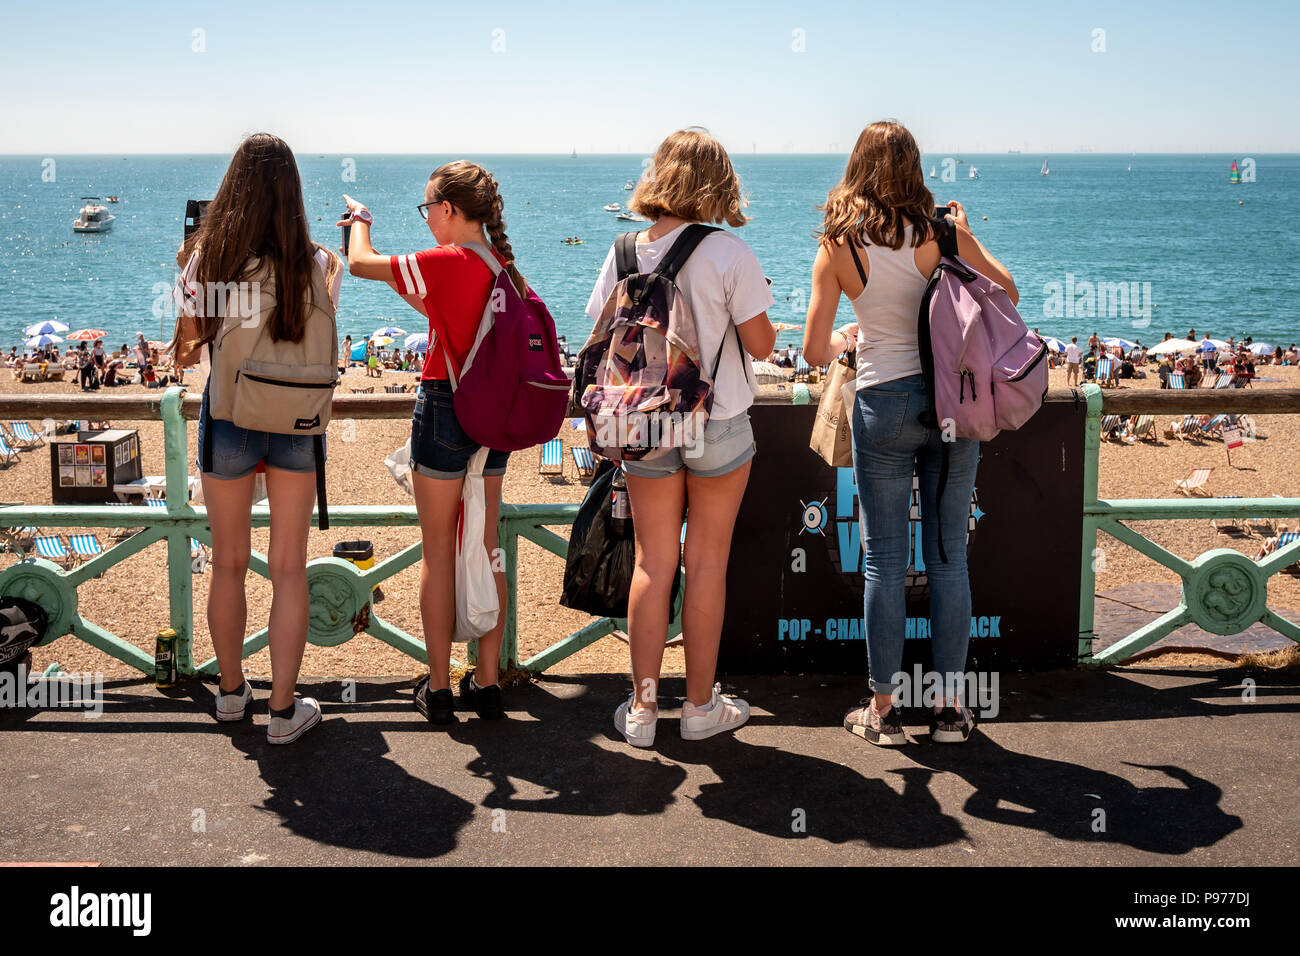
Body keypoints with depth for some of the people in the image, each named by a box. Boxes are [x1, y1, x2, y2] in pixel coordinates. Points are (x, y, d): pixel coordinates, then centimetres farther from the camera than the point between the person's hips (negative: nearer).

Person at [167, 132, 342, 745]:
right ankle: (284, 710, 13)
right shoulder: (313, 262, -10)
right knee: (289, 568, 7)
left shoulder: (206, 257, -9)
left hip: (228, 415, 0)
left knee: (228, 563, 16)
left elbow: (188, 345, -1)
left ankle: (231, 691, 32)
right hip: (297, 419, 0)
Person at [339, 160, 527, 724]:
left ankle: (438, 687, 10)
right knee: (485, 550, 11)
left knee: (438, 552, 3)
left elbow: (360, 264, -4)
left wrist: (360, 218, 14)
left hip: (445, 411, -6)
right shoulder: (505, 267, 5)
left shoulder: (444, 262, -15)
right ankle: (487, 682, 17)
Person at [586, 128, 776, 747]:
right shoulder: (728, 253, -13)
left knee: (652, 562, 10)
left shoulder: (624, 253, -2)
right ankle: (701, 706, 18)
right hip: (719, 427, -3)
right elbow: (760, 344, -9)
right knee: (706, 562, 8)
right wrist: (759, 312, 10)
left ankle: (641, 708, 14)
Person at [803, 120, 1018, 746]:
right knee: (948, 556, 8)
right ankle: (950, 706, 15)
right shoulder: (940, 231, -2)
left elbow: (815, 351, -2)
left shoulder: (837, 247, -3)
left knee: (884, 559, 7)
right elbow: (1007, 292, 8)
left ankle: (884, 707, 13)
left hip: (883, 402, -1)